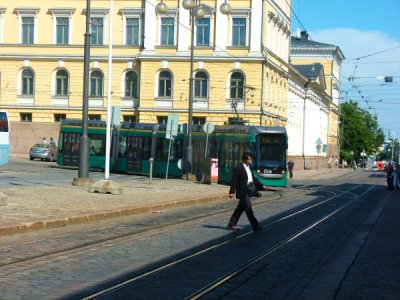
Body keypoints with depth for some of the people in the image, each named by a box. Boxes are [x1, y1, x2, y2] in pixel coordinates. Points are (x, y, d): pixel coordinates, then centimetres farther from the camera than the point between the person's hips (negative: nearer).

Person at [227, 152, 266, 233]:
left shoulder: (248, 168, 15)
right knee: (248, 209, -8)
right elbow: (234, 180, -14)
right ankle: (255, 227, -8)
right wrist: (232, 192, -18)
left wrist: (261, 186, 16)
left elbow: (253, 179, 22)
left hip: (248, 192, 9)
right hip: (242, 192, -9)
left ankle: (231, 225, 21)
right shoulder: (239, 168, -12)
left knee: (240, 208, 13)